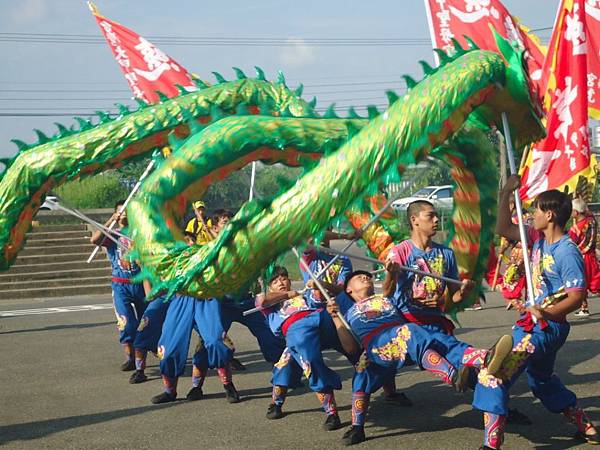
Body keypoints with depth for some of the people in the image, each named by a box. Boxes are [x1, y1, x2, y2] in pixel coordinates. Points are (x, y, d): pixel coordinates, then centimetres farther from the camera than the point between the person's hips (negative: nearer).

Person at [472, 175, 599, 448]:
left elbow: (576, 298, -25)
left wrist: (546, 313, -40)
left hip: (547, 327, -10)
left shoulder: (567, 252, -21)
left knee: (494, 373, -20)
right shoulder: (539, 238, 3)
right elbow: (503, 229, 10)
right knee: (542, 380, 29)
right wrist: (506, 193, 2)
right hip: (531, 324, 10)